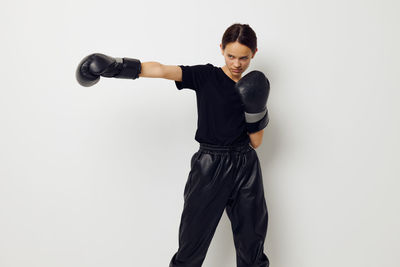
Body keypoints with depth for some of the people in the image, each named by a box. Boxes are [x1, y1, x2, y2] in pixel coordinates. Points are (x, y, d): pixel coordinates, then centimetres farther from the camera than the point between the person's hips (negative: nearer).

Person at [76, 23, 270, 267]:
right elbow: (162, 70, -20)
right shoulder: (206, 76, -3)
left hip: (245, 168, 3)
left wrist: (256, 110, -11)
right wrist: (117, 66, -34)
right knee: (193, 244, 2)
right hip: (209, 167, -3)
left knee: (252, 247, 12)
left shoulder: (253, 90, 7)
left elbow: (256, 142, 6)